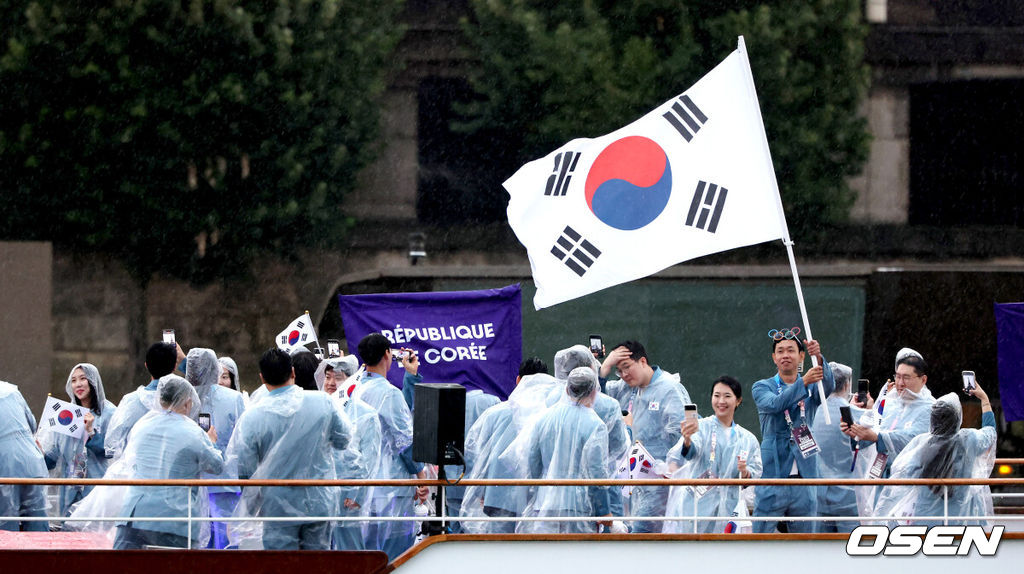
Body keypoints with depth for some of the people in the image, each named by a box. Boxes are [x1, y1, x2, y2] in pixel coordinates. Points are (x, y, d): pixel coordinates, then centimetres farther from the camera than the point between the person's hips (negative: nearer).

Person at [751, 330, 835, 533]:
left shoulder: (812, 388, 11)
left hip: (804, 478, 2)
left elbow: (828, 385, -12)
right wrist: (804, 382, -29)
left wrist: (818, 358, -31)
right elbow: (775, 404, -16)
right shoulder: (762, 387, 5)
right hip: (772, 477, -2)